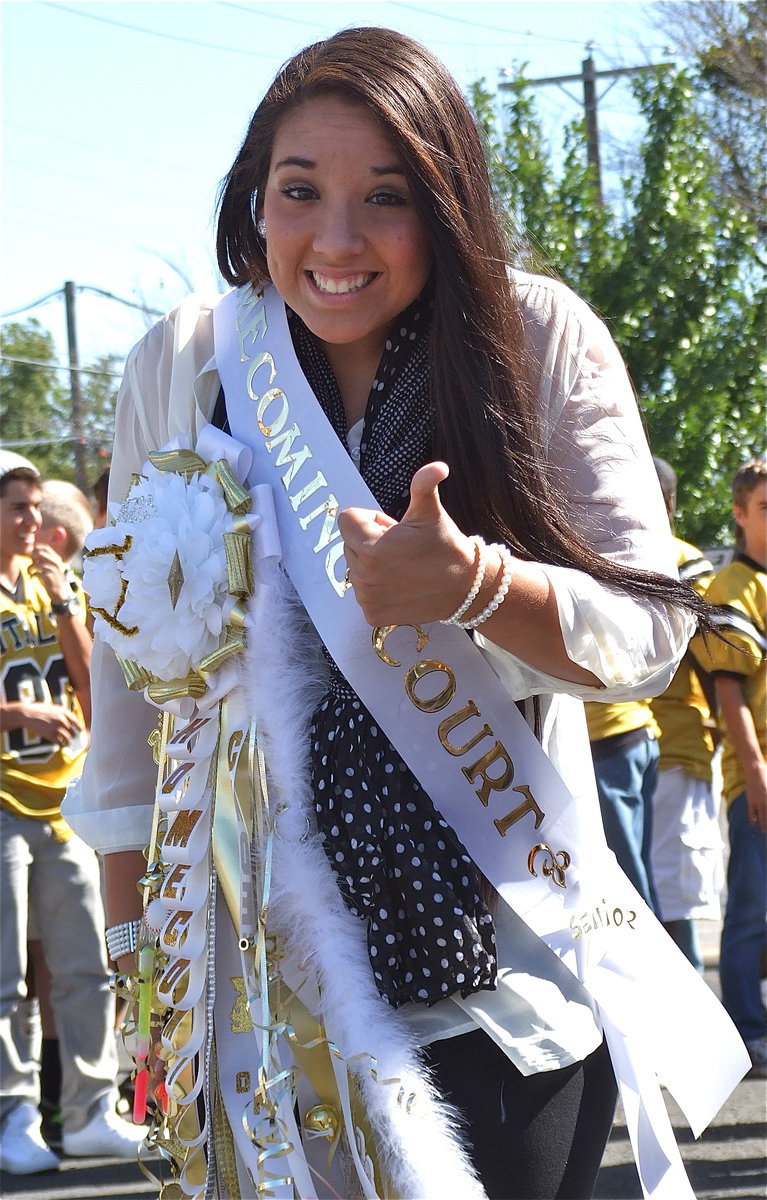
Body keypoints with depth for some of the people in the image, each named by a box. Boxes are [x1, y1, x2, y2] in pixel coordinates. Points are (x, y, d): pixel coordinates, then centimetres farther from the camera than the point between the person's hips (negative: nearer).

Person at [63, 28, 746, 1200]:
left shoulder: (543, 342, -7)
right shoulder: (183, 364, -3)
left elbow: (652, 628, -9)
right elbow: (134, 664, 4)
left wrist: (471, 586, -29)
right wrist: (138, 946, 8)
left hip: (506, 961, -1)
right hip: (269, 976, 1)